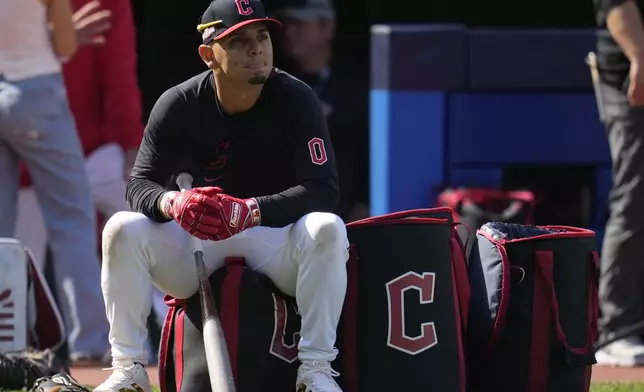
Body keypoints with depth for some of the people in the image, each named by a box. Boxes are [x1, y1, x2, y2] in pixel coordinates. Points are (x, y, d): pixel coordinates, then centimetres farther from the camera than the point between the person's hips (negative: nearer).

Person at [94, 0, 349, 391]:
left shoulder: (296, 100, -14)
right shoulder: (178, 105, -9)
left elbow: (323, 189, -21)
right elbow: (140, 186, -12)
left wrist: (250, 211, -37)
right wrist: (173, 203, -38)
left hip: (276, 234, -2)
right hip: (192, 241, 2)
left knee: (326, 228, -33)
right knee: (123, 229, -23)